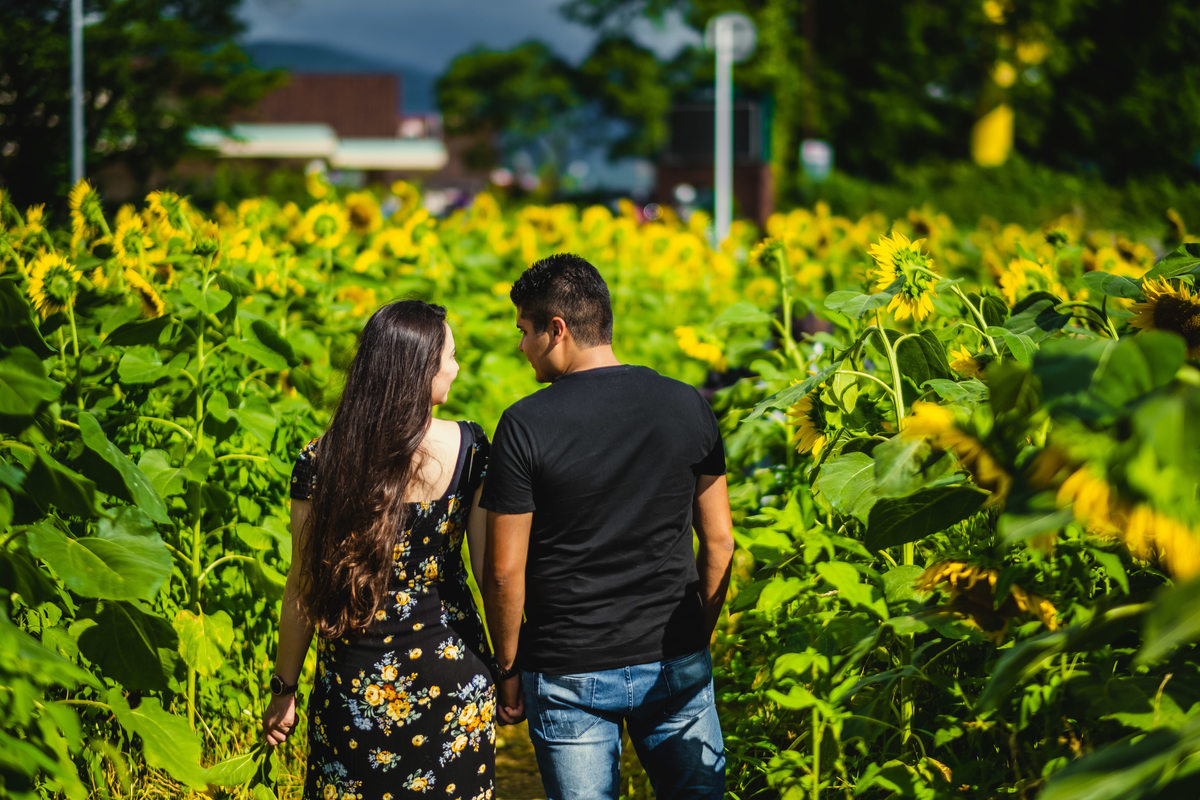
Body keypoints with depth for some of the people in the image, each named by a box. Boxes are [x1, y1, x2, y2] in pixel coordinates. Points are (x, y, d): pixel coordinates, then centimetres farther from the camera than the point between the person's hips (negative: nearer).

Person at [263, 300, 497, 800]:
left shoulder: (321, 461, -8)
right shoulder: (469, 448, -7)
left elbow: (302, 588, -3)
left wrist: (284, 688, 7)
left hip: (356, 683, 0)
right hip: (454, 678, 0)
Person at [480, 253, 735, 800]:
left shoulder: (525, 426, -12)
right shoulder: (688, 406, 0)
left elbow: (504, 571, -10)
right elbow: (719, 541, 5)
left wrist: (508, 671, 2)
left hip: (570, 676, -3)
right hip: (676, 667, 3)